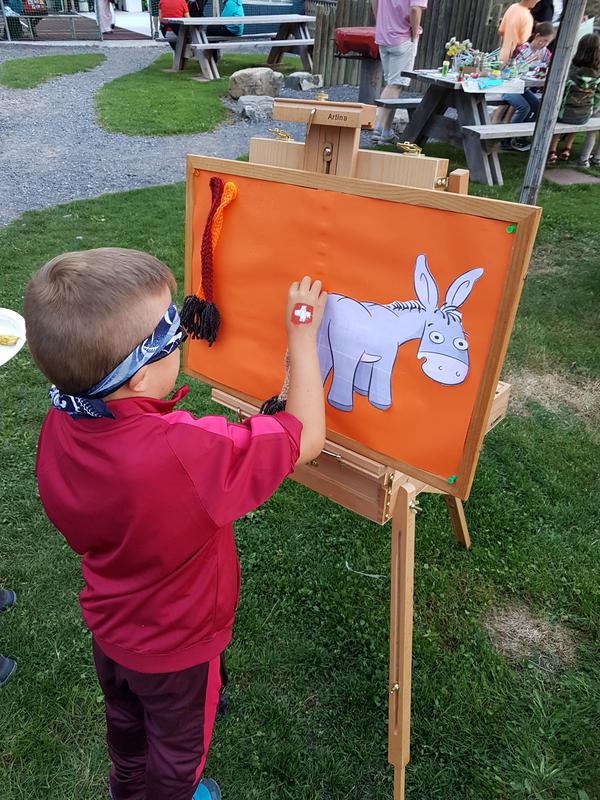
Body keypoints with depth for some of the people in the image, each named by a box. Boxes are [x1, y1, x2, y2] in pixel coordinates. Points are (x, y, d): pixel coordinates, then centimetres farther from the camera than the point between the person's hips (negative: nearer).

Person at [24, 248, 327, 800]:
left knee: (126, 719, 36)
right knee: (179, 744, 29)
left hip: (109, 626, 6)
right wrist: (302, 338, -23)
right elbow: (307, 438, -32)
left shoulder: (58, 428, -22)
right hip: (179, 648, -5)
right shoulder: (186, 452, -45)